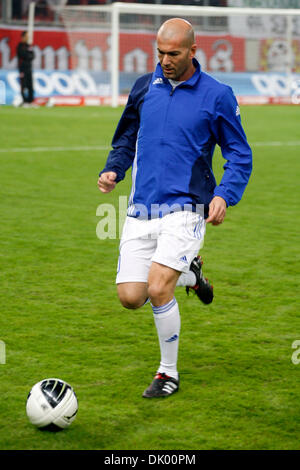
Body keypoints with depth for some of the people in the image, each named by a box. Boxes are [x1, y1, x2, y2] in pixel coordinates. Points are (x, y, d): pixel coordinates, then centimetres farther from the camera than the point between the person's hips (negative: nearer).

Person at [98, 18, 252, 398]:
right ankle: (188, 275, 31)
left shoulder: (217, 96, -2)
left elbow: (240, 155, 3)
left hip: (185, 210, -4)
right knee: (130, 296, -2)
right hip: (141, 211, 5)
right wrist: (113, 170, 2)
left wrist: (225, 195, -13)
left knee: (157, 289, -18)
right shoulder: (144, 88, 8)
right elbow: (126, 140, 22)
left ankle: (169, 373, 5)